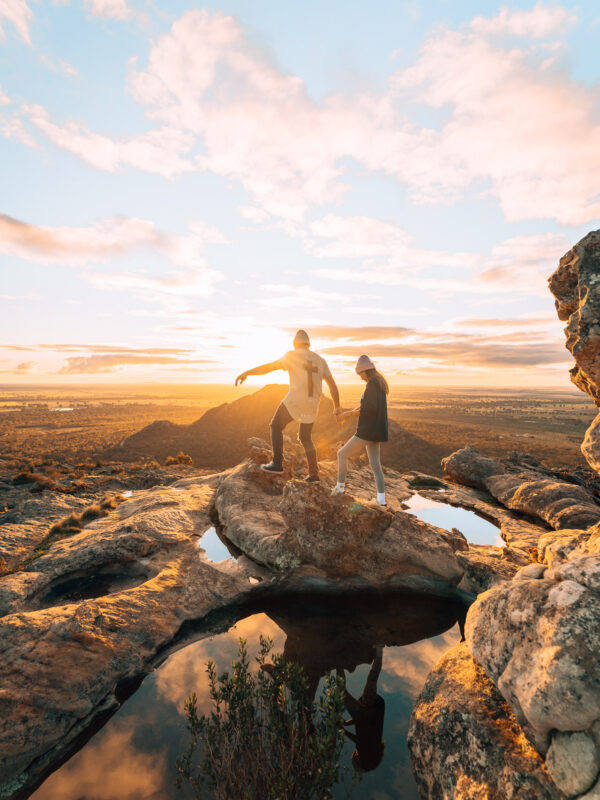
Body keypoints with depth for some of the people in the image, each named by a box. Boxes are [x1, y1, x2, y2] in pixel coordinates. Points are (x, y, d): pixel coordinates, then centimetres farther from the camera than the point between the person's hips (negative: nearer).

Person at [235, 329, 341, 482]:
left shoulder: (292, 355, 2)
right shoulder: (320, 360, 15)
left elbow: (269, 366, -6)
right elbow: (333, 385, 14)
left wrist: (246, 373, -7)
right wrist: (337, 407, 23)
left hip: (294, 401, -5)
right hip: (312, 405, 5)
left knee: (276, 426, 14)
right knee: (305, 437, 19)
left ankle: (277, 463, 8)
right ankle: (314, 474, 18)